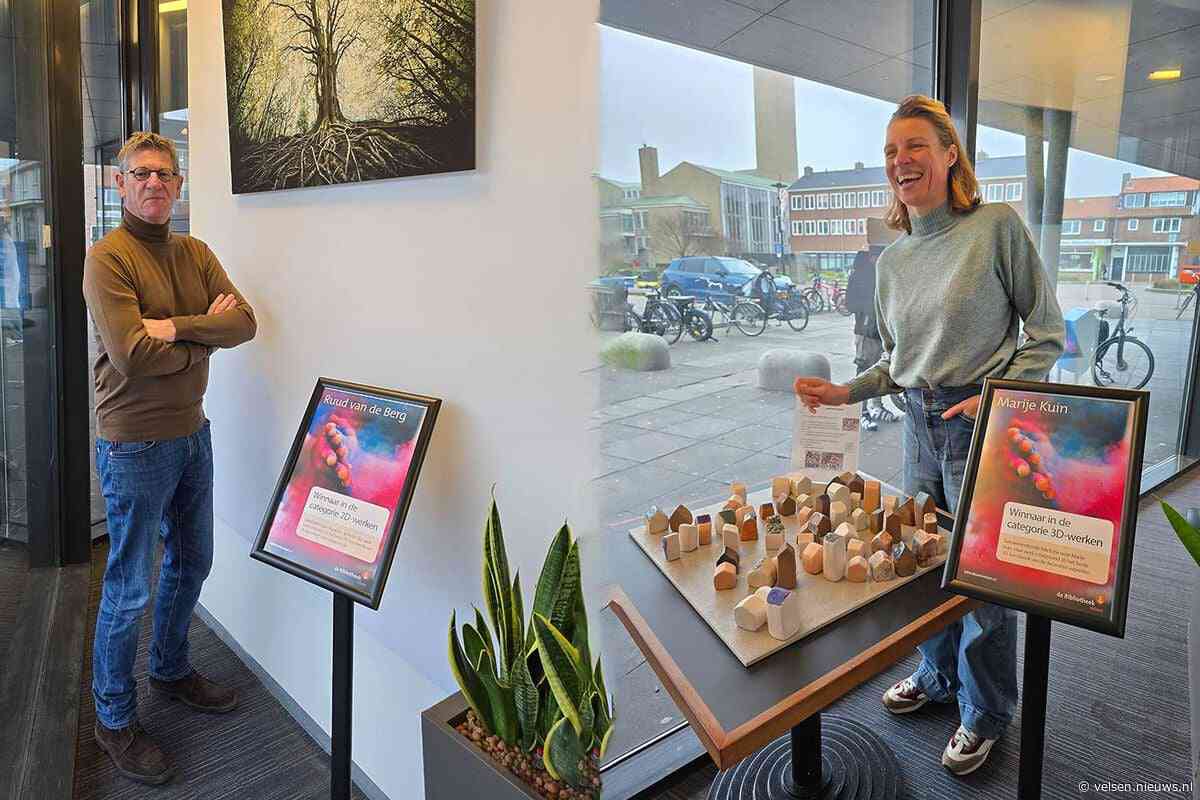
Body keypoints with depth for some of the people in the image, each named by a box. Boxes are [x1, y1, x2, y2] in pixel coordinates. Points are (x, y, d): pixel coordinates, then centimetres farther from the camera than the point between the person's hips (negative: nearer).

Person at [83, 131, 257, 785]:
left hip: (192, 432, 7)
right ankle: (114, 719, 25)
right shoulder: (107, 258, -13)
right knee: (127, 590, 5)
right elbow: (133, 356, -24)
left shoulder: (196, 254, 7)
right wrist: (206, 330, -11)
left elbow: (244, 323, -6)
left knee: (192, 563, 20)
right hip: (134, 445, -7)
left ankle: (170, 670, 43)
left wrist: (175, 326, -20)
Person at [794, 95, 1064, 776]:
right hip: (921, 426, 6)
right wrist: (847, 392, 0)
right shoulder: (893, 260, 8)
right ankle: (939, 675, 43)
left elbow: (1046, 331, -6)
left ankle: (985, 716, 29)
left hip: (984, 425, -5)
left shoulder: (997, 225, -9)